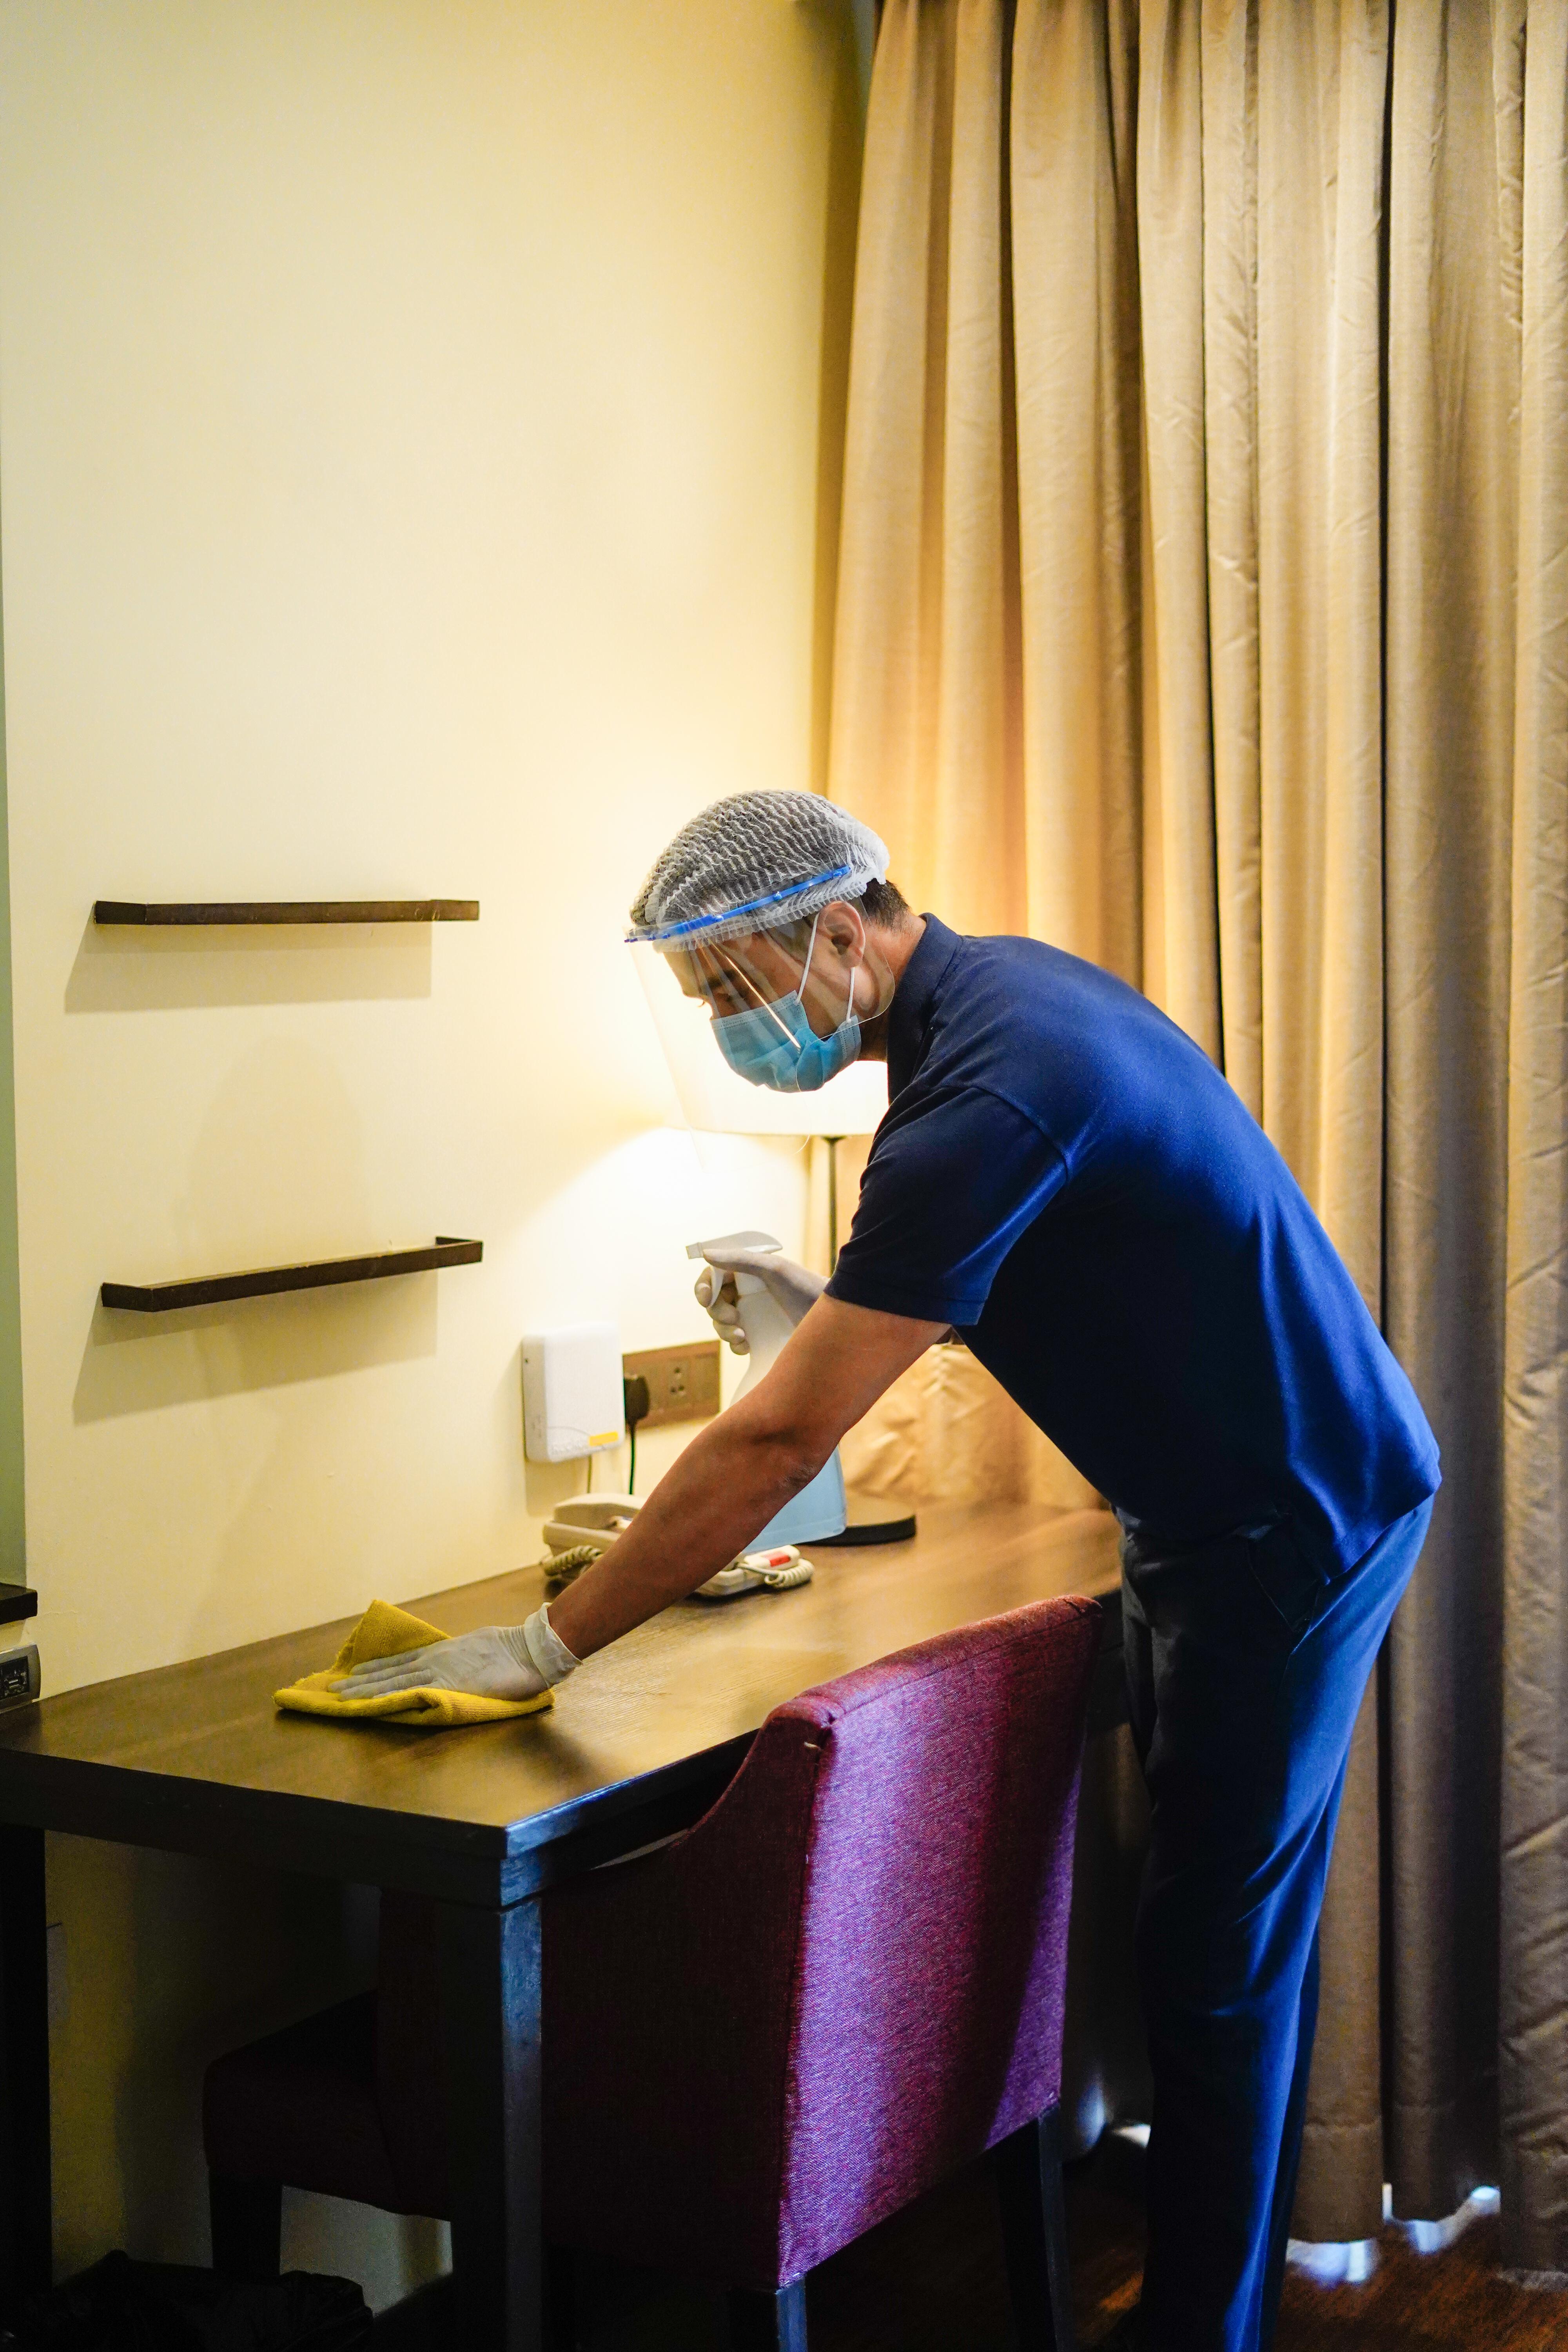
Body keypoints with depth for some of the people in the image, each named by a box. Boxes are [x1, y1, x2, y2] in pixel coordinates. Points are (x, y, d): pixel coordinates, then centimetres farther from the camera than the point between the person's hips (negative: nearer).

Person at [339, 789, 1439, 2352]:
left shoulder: (984, 1092, -28)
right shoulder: (994, 990, 3)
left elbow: (779, 1442, -29)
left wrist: (547, 1644, -24)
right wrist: (833, 1317, 0)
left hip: (1298, 1520, -10)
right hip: (1207, 1508, 10)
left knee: (1220, 1953, -2)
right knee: (1216, 1920, 17)